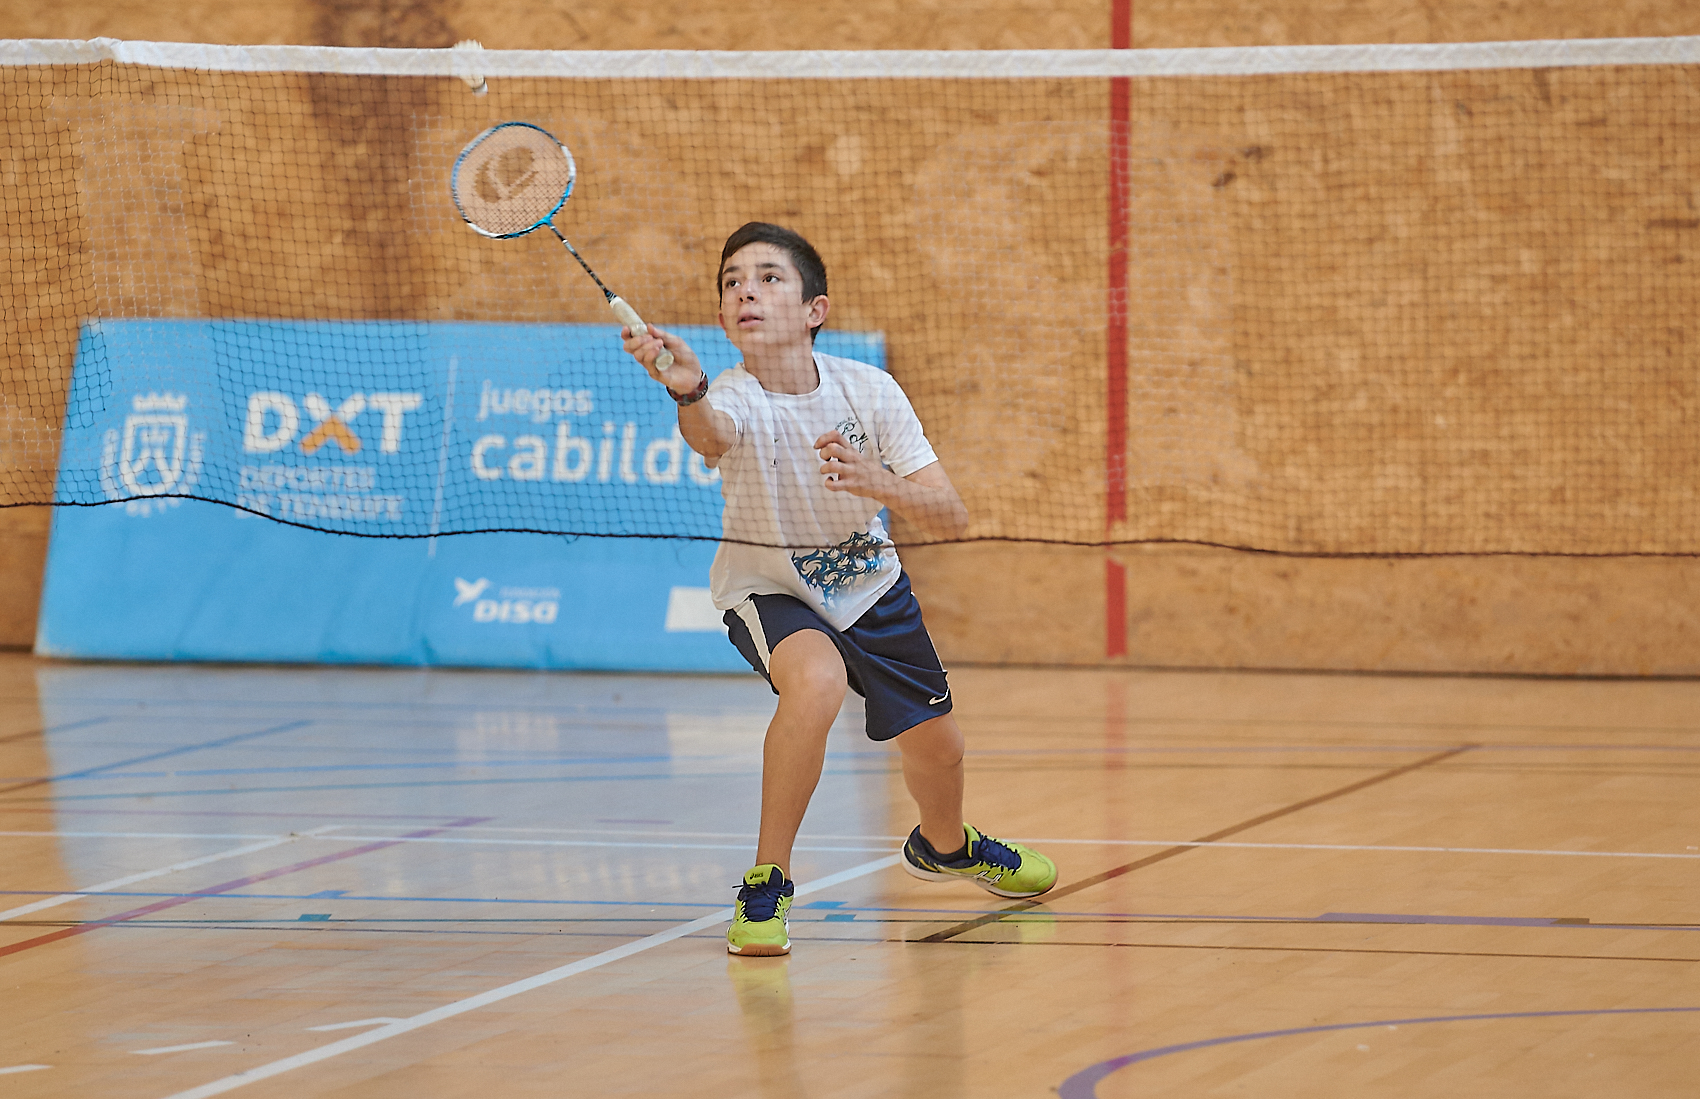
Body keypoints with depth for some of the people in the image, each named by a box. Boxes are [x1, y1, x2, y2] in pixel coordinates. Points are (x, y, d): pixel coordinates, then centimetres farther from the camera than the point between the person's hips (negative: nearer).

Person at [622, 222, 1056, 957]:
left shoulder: (868, 391, -20)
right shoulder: (733, 401, -30)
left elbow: (950, 518, -21)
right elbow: (711, 434, -56)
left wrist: (877, 483, -41)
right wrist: (689, 394, -79)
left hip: (870, 586, 4)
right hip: (770, 592, -4)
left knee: (936, 745, 14)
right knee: (815, 681, -35)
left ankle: (943, 845, 51)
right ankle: (767, 884, -21)